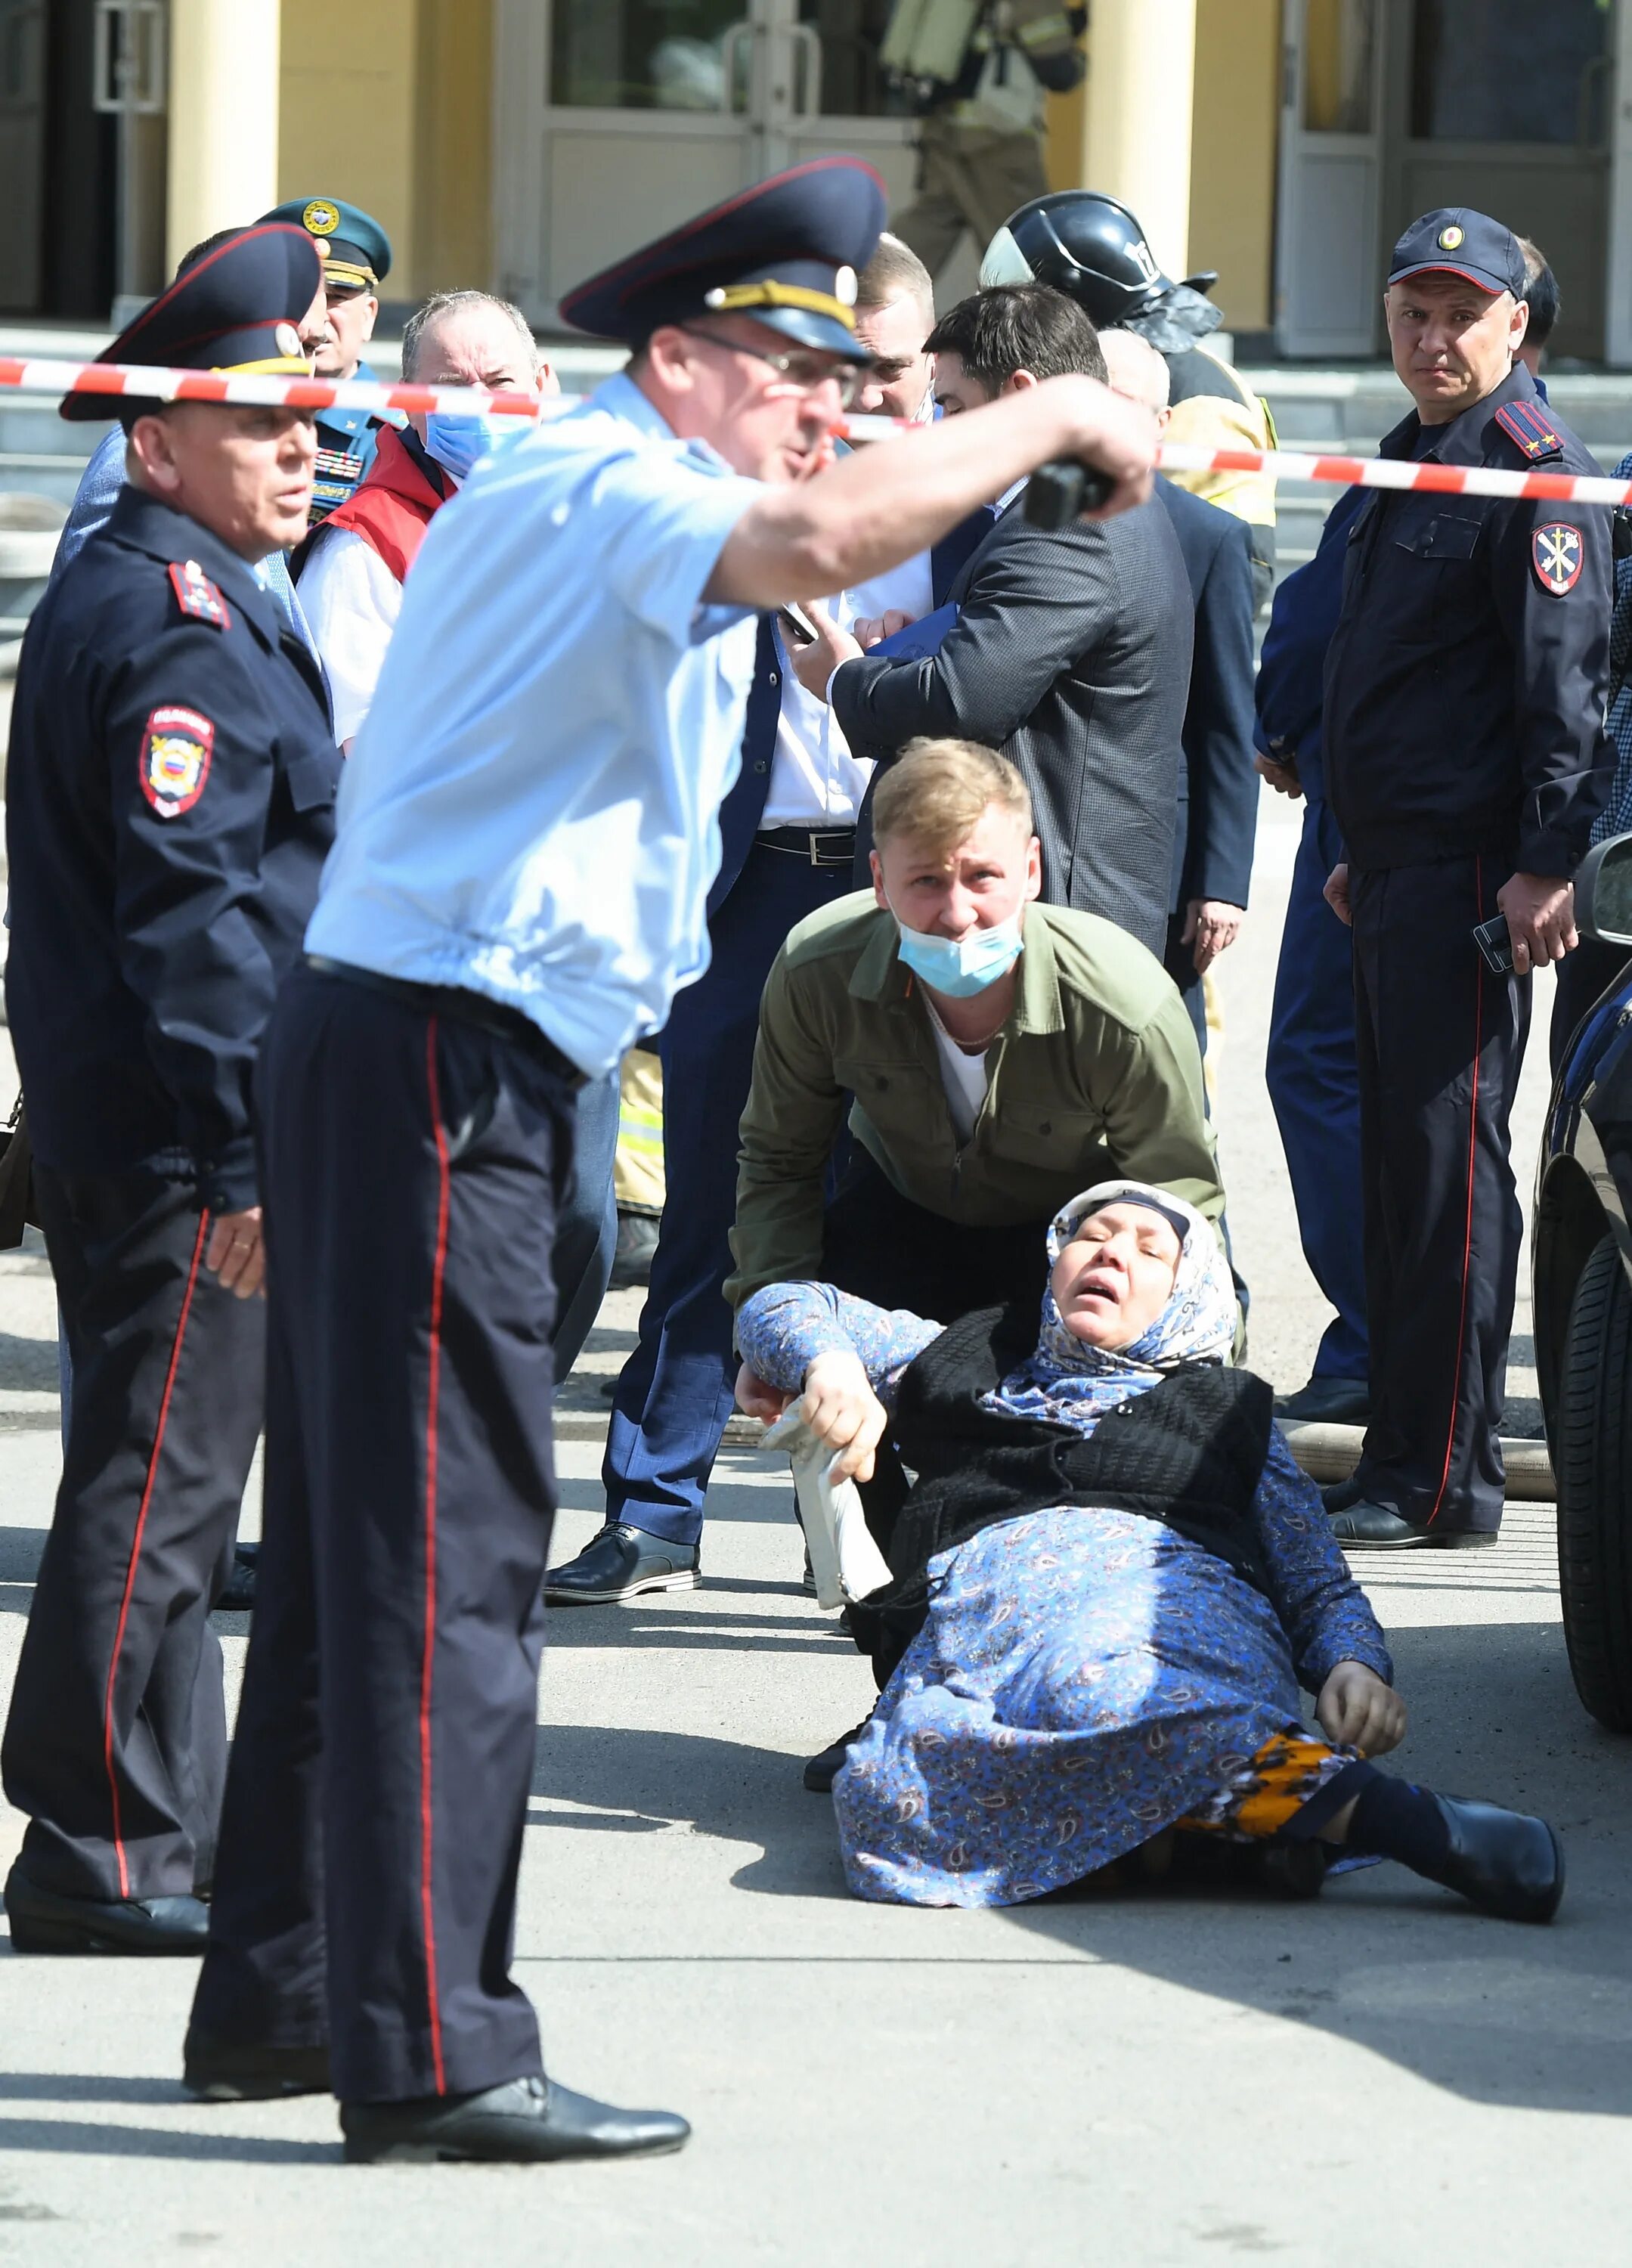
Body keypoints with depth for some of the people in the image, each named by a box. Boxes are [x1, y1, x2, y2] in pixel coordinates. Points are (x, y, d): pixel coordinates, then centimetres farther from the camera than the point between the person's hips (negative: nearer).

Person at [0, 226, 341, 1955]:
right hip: (178, 1139, -11)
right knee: (157, 1491, -6)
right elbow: (189, 905, -23)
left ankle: (166, 1828, 23)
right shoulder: (181, 621, -16)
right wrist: (246, 1153, -23)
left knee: (158, 1487, 16)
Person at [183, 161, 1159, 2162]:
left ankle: (278, 1992, 22)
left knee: (361, 1536, 15)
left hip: (393, 1048, 11)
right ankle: (430, 2053, -9)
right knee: (447, 1555, -10)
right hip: (438, 1055, -11)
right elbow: (815, 538, -31)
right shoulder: (602, 488, -13)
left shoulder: (551, 500, 22)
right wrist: (1053, 414, -22)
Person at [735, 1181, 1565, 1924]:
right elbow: (783, 1307, 39)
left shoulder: (1225, 1410, 34)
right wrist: (830, 1367, 13)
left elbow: (1318, 1584, 23)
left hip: (1172, 1584, 0)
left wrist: (1355, 1666, -2)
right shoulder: (965, 1361, 39)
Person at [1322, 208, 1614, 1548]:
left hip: (1472, 869, -10)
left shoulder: (1535, 467, -10)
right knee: (1397, 1156, 12)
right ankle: (1400, 1460, 17)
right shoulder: (1411, 460, 19)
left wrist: (1545, 864, -22)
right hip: (1395, 861, 10)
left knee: (1448, 1161, -9)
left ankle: (1440, 1480, -8)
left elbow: (1564, 680, -17)